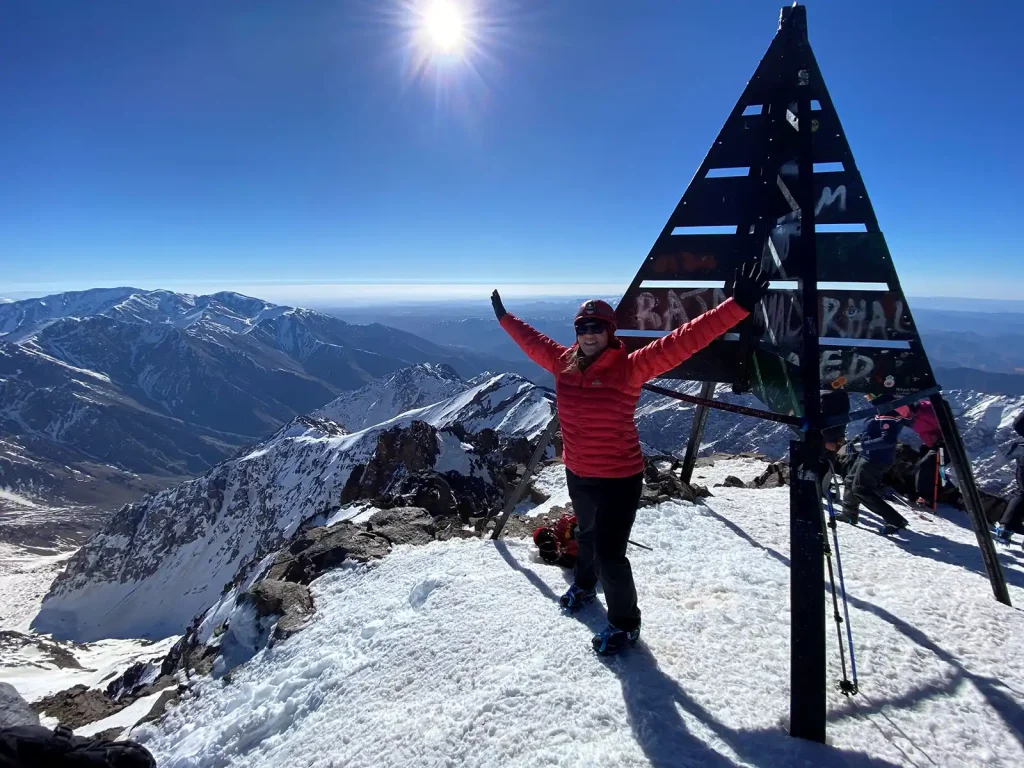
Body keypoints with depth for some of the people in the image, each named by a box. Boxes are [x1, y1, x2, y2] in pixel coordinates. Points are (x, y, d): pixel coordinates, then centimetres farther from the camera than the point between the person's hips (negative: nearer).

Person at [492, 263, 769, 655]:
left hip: (619, 479, -6)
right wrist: (504, 317, 26)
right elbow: (532, 341, 14)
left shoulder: (629, 368, -22)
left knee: (609, 553, -4)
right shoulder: (564, 363, -6)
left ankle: (625, 623, 24)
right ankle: (584, 584, 60)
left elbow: (681, 343, -33)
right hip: (577, 474, 6)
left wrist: (736, 307, -42)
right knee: (586, 534, 30)